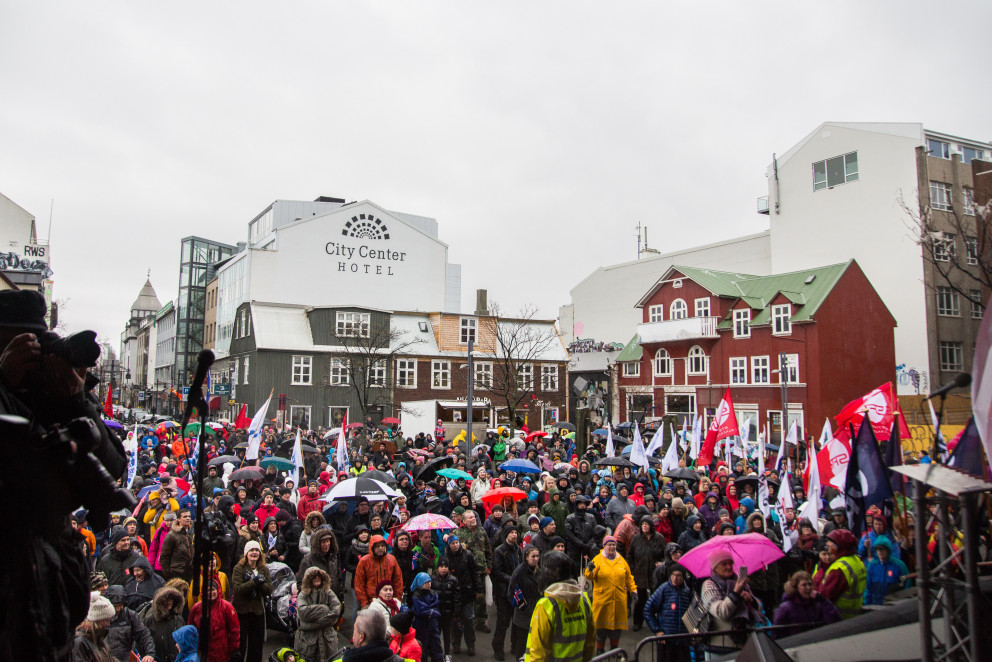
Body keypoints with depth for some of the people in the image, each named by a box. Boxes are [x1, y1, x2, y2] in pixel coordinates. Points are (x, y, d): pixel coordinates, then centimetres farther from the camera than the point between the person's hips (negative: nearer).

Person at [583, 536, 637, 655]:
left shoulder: (621, 560, 11)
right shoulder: (598, 559, -2)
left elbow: (628, 577, 18)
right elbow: (590, 576, -10)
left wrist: (633, 589, 9)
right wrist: (590, 570, -31)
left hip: (619, 599, 3)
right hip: (602, 598, -3)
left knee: (617, 623, 9)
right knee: (602, 624, 2)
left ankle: (614, 648, 27)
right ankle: (600, 649, 17)